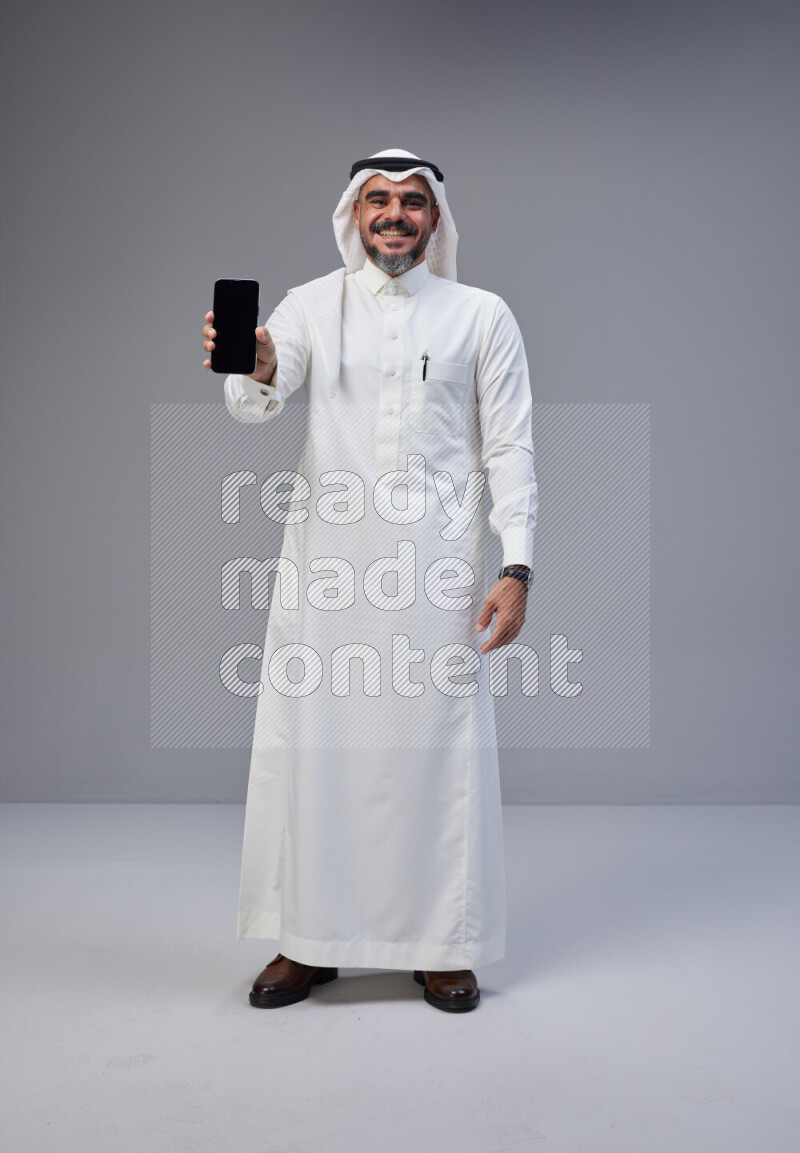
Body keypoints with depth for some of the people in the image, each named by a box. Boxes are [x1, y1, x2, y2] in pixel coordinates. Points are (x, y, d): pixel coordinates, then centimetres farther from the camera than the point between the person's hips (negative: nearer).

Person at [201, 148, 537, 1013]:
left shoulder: (481, 315, 7)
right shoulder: (311, 306, 8)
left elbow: (509, 447, 3)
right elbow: (256, 403, -8)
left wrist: (516, 567, -7)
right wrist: (258, 369, -33)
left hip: (437, 568, -1)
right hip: (325, 562, 1)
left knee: (438, 749, 3)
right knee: (309, 743, 4)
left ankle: (441, 946, 19)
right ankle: (307, 941, 20)